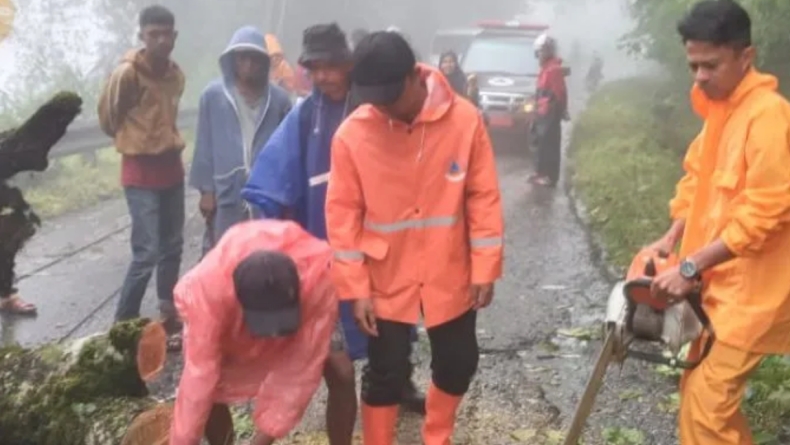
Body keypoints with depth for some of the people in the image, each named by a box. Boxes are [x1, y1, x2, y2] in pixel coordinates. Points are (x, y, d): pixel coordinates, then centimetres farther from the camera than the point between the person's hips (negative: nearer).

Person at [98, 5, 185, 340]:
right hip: (141, 173, -7)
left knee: (172, 247, 14)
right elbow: (108, 116, -2)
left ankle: (168, 313, 27)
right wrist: (132, 141, 10)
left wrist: (170, 142, 9)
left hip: (171, 167, 7)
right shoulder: (127, 73, -15)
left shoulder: (176, 74, 6)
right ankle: (123, 325, 2)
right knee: (147, 252, -9)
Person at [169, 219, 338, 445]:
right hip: (227, 314, 0)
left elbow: (303, 368, -34)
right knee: (212, 390, -17)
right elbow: (200, 376, -37)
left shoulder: (319, 276, -43)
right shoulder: (210, 287, -43)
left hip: (305, 301, 1)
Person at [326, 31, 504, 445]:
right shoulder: (352, 133, -15)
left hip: (449, 275, 2)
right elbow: (343, 215, -9)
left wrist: (485, 268, -6)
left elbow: (483, 197, -6)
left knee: (458, 363, 16)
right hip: (384, 279, -2)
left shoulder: (464, 119, -12)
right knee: (385, 373, 8)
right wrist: (354, 288, -10)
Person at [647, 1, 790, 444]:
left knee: (705, 407, -7)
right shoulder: (720, 109, 10)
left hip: (750, 289, -9)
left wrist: (690, 267, -21)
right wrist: (672, 239, 2)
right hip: (719, 282, 9)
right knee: (703, 394, 16)